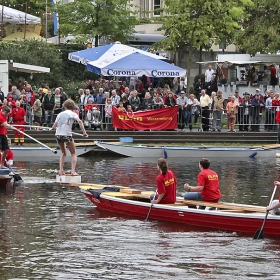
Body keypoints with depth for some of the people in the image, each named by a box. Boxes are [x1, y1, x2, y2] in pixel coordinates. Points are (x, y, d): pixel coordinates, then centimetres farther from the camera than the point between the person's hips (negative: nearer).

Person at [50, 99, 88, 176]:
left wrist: (52, 127, 36)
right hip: (67, 135, -4)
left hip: (58, 135, 4)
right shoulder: (73, 114, 7)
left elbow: (54, 127, 14)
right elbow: (79, 121, -13)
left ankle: (61, 170, 11)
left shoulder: (60, 114, 18)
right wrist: (84, 132, -15)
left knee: (63, 153, 24)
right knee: (73, 153, 12)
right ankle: (73, 171, -5)